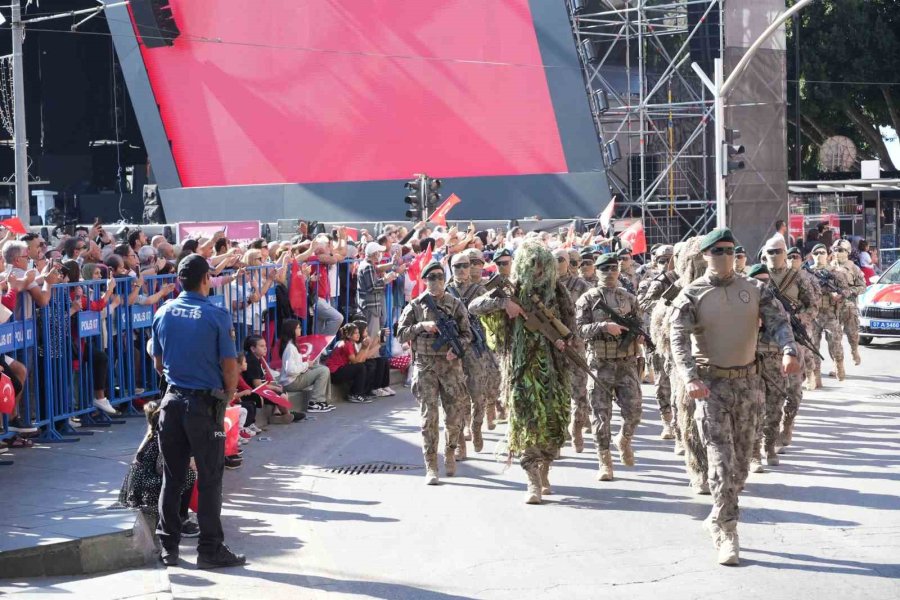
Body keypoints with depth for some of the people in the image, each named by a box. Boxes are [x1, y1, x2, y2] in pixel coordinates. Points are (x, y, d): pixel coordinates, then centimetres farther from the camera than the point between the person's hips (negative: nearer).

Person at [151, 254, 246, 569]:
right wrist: (228, 396, 5)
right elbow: (229, 366, -10)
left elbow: (158, 363, 12)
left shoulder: (163, 313, 3)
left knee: (172, 478, 11)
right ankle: (210, 549, 6)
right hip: (206, 403, -4)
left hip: (172, 401, 5)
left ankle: (168, 546, 15)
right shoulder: (217, 316, -11)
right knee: (209, 479, 3)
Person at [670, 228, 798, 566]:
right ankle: (726, 535, -6)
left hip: (747, 382, 4)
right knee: (722, 461, -10)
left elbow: (778, 320, -5)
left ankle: (718, 520, 30)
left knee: (741, 460, 12)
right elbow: (679, 339, -15)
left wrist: (789, 351, -26)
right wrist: (690, 378, -31)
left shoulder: (754, 289, 5)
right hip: (710, 385, -4)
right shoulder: (692, 295, -5)